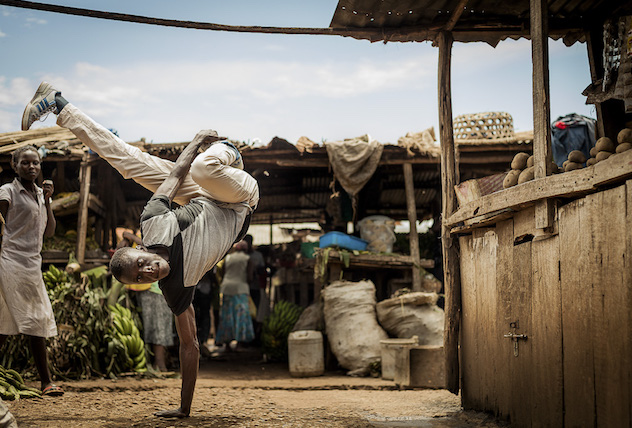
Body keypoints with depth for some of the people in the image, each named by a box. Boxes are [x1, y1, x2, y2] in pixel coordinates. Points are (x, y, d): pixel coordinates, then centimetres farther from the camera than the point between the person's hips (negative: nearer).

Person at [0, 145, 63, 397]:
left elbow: (49, 232, 13)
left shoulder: (40, 194, 17)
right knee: (35, 321, -9)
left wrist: (47, 200, 4)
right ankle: (46, 381, -5)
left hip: (33, 263, 7)